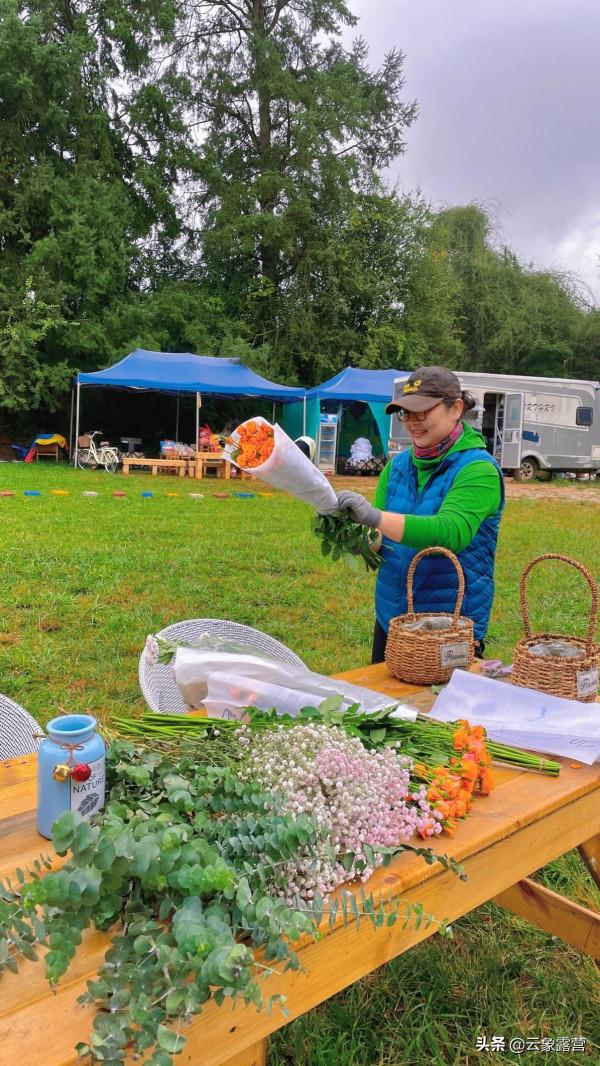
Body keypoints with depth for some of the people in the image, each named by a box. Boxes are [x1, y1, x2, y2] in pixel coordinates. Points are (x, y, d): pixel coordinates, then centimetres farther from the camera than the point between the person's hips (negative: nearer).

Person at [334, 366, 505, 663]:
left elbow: (451, 532, -29)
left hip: (453, 628, -5)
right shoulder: (398, 465, 5)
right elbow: (379, 543, 5)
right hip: (390, 617, 6)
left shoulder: (478, 468, -13)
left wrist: (375, 517, -38)